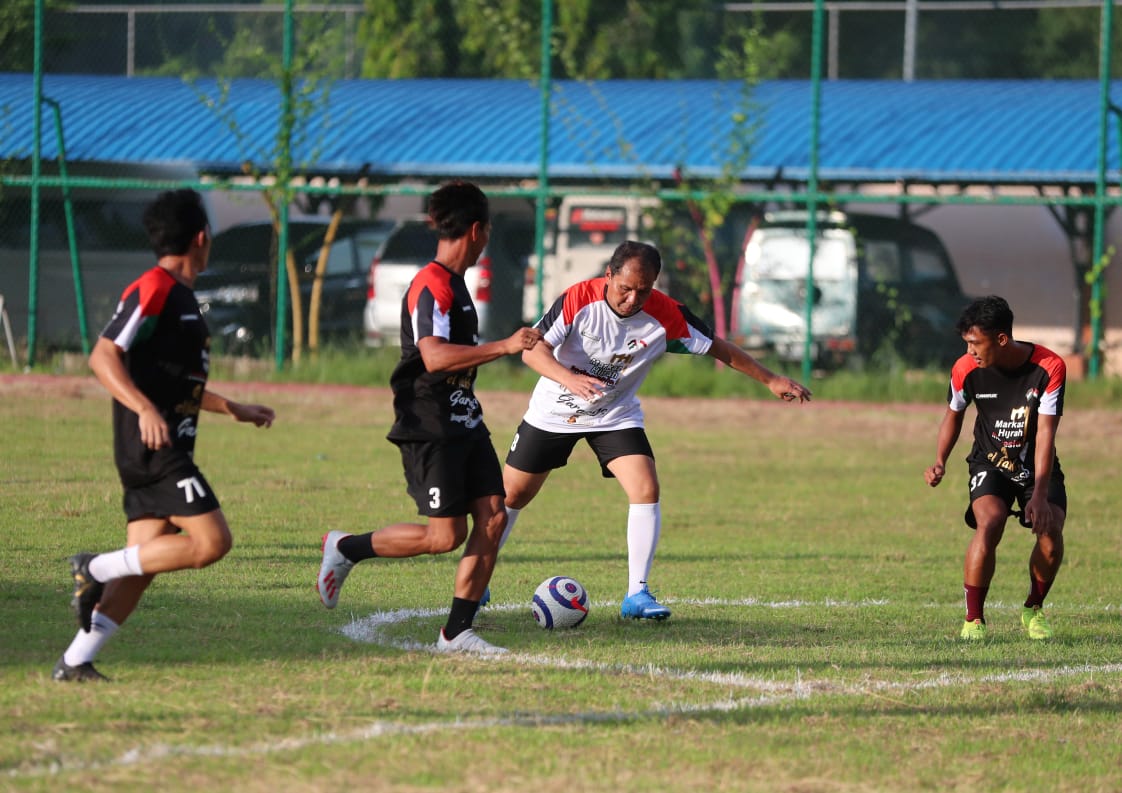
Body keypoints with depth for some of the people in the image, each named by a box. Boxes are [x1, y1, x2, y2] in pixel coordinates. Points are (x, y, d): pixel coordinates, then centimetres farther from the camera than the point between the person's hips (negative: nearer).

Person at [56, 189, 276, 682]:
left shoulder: (180, 295, 20)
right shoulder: (154, 289, -10)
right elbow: (103, 356, -18)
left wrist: (236, 410, 37)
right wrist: (145, 409, -31)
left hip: (166, 448, 10)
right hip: (153, 448, -10)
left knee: (147, 560, 3)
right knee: (211, 540, -15)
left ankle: (75, 661, -1)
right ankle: (98, 569, -11)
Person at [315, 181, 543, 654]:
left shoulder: (454, 283, 16)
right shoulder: (431, 285, -16)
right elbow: (434, 356, -30)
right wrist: (504, 347, -34)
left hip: (463, 421, 10)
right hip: (430, 427, -10)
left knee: (492, 517, -1)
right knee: (446, 535, -10)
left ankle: (457, 631, 2)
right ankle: (345, 549, 9)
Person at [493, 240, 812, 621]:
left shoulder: (666, 315, -21)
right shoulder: (579, 299, -26)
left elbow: (718, 348, -8)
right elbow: (533, 349, -28)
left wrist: (771, 380, -7)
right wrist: (569, 379, -48)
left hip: (616, 416, 1)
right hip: (553, 412, -1)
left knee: (646, 491, -19)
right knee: (512, 494, 7)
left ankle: (637, 594, -12)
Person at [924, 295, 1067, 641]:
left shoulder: (1049, 368, -22)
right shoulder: (966, 369, -15)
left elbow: (1045, 434, -24)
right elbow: (953, 415, 6)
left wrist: (1040, 494, -31)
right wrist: (940, 462, -10)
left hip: (1038, 466, 0)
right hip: (990, 464, 0)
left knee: (1050, 529, -21)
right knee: (988, 524, -28)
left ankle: (1034, 609, 7)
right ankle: (973, 620, -17)